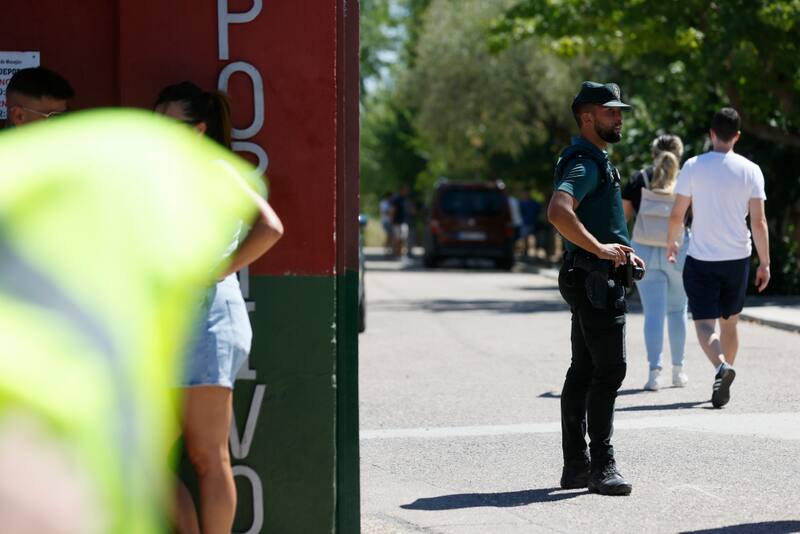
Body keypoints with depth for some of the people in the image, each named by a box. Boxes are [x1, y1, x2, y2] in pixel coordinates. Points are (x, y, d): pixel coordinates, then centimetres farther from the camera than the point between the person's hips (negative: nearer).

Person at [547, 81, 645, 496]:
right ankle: (601, 467, -8)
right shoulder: (584, 163, -14)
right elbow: (558, 213, -32)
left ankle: (575, 465, 14)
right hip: (594, 279, -11)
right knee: (609, 369, -10)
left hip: (598, 278, 11)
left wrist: (624, 252, 19)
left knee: (583, 370, 10)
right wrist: (601, 249, -26)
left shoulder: (597, 161, 21)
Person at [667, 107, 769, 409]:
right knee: (729, 323, 17)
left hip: (701, 259, -2)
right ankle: (723, 382, 24)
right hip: (737, 259, 2)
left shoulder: (693, 167, -5)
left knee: (705, 324, -4)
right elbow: (759, 222, -5)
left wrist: (672, 243, 19)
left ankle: (721, 366, -32)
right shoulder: (750, 170, -3)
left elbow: (677, 214, 0)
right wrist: (764, 263, 2)